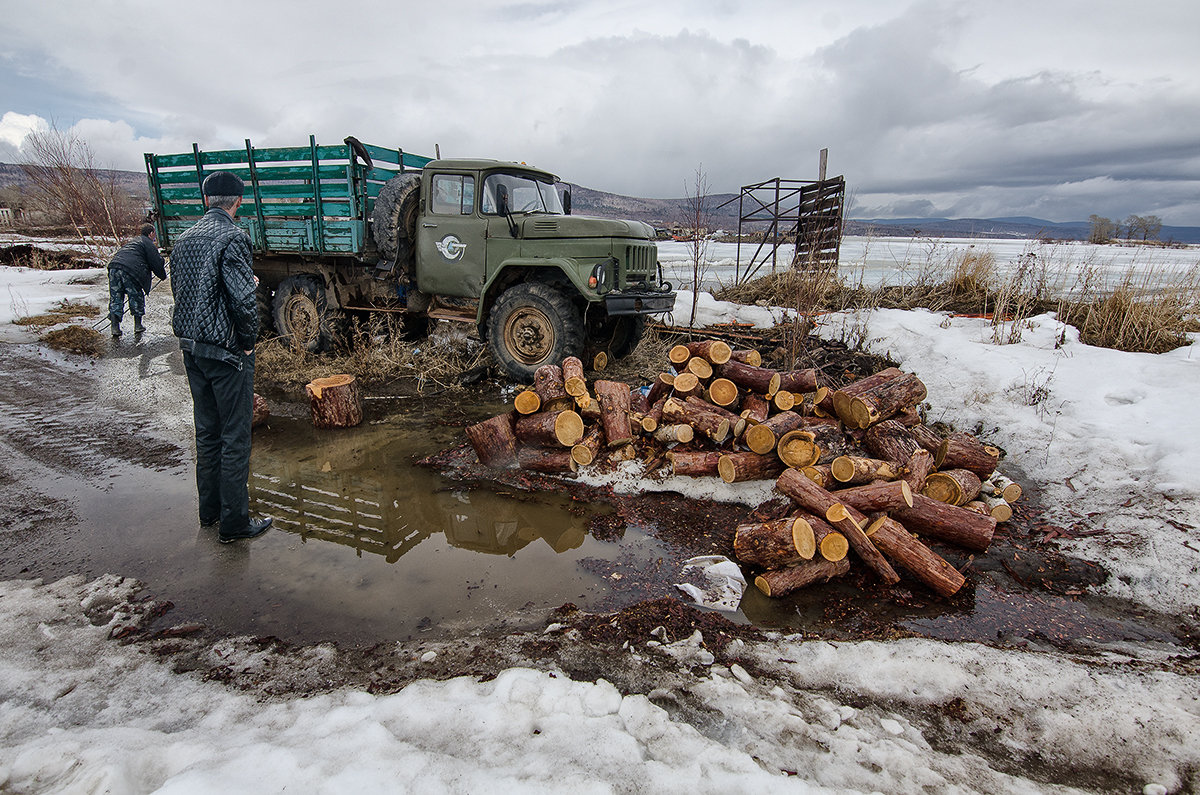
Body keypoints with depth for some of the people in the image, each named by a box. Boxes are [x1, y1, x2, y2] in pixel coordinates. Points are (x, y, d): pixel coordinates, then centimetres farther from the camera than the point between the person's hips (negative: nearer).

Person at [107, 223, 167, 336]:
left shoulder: (134, 241, 31)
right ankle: (138, 325, 14)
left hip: (114, 266, 7)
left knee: (115, 298, 7)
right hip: (129, 270, -7)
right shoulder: (148, 243, 6)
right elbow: (156, 263, 1)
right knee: (136, 297, 8)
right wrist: (163, 275, 15)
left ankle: (115, 327, 1)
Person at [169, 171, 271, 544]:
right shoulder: (232, 238, -16)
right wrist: (248, 341, -8)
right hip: (226, 352, -8)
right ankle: (233, 521, 9)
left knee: (206, 431, 18)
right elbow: (243, 299, -23)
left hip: (191, 348, 8)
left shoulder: (184, 239, 8)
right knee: (235, 436, 1)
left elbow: (178, 290, 14)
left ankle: (209, 509, 31)